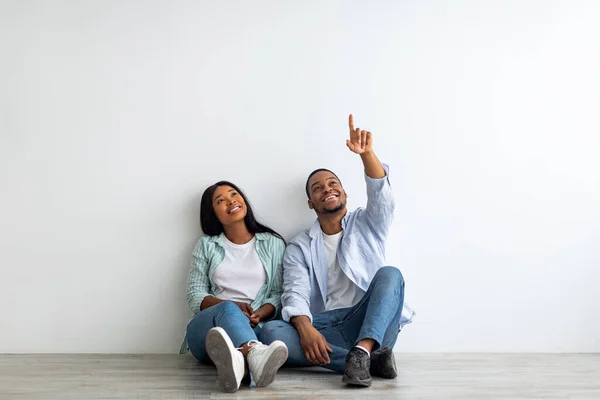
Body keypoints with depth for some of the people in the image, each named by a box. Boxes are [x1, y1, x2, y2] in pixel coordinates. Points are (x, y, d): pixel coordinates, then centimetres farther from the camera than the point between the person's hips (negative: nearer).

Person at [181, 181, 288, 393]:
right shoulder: (206, 245, 16)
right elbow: (194, 295, 7)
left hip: (253, 329, 1)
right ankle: (256, 357, -71)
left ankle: (238, 359, -74)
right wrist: (233, 306, -12)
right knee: (228, 310, -38)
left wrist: (258, 315, -14)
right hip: (206, 327, -1)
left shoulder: (272, 243, 15)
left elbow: (279, 294, 8)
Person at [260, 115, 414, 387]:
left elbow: (381, 193, -6)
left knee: (389, 273, -27)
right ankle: (370, 360, -30)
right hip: (324, 329, 1)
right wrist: (305, 328, -25)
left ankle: (362, 351, -44)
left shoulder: (367, 224, 16)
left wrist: (367, 154, -27)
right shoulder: (299, 247, 15)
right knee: (272, 333, -29)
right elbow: (295, 294, -1)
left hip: (371, 326, 0)